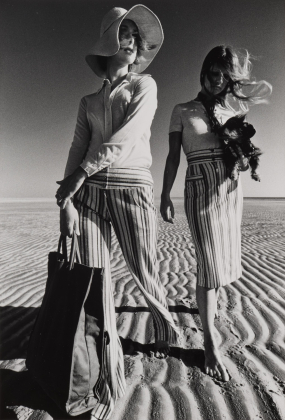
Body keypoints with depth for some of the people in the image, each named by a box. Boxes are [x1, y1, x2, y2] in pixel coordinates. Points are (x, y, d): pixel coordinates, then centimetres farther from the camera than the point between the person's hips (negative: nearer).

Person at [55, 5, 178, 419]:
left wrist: (78, 176, -8)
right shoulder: (88, 101, 20)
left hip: (132, 187, -3)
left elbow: (125, 139, -7)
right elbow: (77, 151, 9)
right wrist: (67, 198, -4)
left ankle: (166, 327, 42)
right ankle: (111, 379, 17)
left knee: (144, 275, 6)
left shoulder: (145, 84, 10)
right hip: (89, 192, 4)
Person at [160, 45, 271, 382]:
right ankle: (210, 344, 6)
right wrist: (165, 196, -6)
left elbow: (266, 89, 26)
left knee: (223, 258, 13)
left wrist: (236, 81, 13)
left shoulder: (231, 110, 15)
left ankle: (207, 303, 42)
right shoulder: (182, 111, 5)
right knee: (210, 264, -8)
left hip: (231, 190, 5)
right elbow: (173, 156, 0)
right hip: (200, 189, -5)